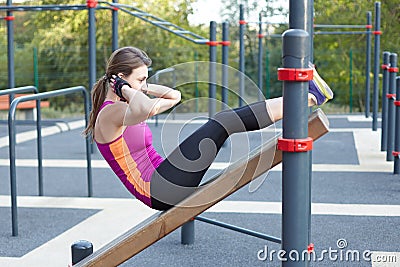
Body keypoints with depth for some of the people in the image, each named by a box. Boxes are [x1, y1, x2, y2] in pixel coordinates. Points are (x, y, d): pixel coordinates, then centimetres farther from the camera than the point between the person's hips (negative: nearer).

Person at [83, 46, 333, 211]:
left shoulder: (124, 109, 17)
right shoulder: (109, 115, -13)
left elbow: (174, 96, 26)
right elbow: (147, 109, -38)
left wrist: (140, 87, 12)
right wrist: (125, 89, -18)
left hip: (162, 184, 11)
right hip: (159, 191, -11)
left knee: (225, 119, 4)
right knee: (222, 123, -15)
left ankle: (308, 97, 6)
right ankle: (307, 97, -7)